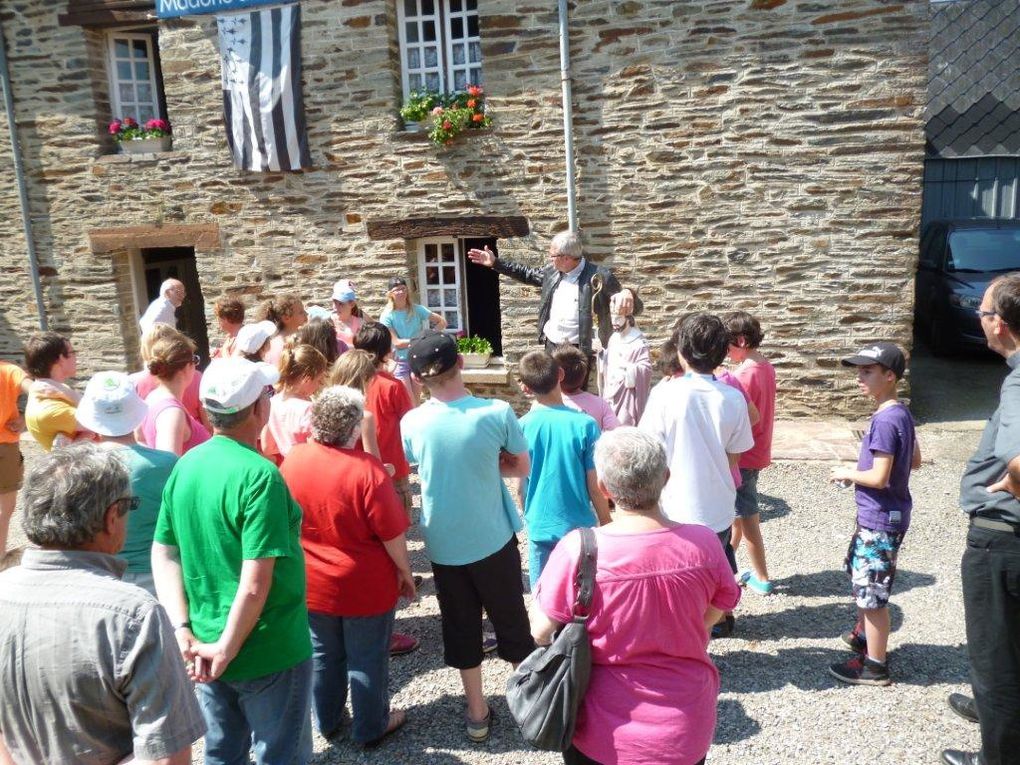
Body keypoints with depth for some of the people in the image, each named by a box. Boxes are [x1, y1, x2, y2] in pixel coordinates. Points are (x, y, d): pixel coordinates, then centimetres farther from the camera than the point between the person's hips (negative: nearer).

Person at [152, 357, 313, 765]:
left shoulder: (185, 466, -2)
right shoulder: (259, 475, -24)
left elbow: (163, 556, 3)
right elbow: (256, 584, -26)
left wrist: (183, 631, -2)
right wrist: (227, 649, -14)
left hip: (205, 643, 7)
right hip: (267, 653, -7)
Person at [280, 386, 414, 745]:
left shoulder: (292, 460, -9)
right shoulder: (365, 468, -26)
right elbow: (392, 534, -19)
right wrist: (405, 571, -3)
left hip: (312, 584, 5)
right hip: (364, 586, -5)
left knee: (323, 655, 24)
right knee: (367, 660, 15)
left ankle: (327, 721, 42)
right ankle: (371, 728, 33)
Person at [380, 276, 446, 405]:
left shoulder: (416, 310, -2)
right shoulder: (387, 316, -10)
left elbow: (442, 322, 4)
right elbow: (397, 342, -13)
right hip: (399, 362, -3)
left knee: (416, 403, 10)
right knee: (409, 406, -3)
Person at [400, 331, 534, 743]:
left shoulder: (411, 423, -12)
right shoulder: (497, 412, -17)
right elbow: (522, 467, -3)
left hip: (444, 545, 1)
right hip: (493, 540, -1)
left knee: (461, 628, 17)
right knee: (511, 623, 17)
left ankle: (477, 714, 30)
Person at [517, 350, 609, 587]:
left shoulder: (521, 427, -11)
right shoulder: (585, 425, -15)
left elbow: (521, 487, -1)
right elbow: (595, 487, -9)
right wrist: (607, 525, 6)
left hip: (540, 529, 1)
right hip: (580, 528, -1)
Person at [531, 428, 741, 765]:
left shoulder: (577, 551, -26)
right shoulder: (704, 544, -18)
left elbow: (541, 632, -13)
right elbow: (711, 617, 0)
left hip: (603, 735, -1)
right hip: (686, 732, 2)